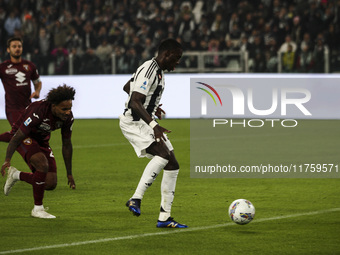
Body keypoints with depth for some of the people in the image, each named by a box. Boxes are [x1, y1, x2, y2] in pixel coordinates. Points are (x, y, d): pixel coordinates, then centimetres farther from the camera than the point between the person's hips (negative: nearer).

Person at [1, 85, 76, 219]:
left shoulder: (68, 117, -17)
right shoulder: (38, 112, -36)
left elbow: (66, 145, -2)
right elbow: (17, 137, -30)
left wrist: (69, 174, 3)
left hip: (41, 140, 6)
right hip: (24, 137, -6)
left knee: (51, 184, -6)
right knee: (43, 165, -33)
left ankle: (17, 175, 19)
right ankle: (38, 209, -19)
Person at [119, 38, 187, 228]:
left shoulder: (158, 71, 14)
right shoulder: (148, 70, -18)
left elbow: (127, 87, 28)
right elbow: (135, 102, -28)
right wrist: (153, 125, -38)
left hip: (145, 122, 10)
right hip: (133, 122, -10)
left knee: (172, 166, 4)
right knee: (163, 154, -31)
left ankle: (165, 218, 7)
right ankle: (136, 199, -29)